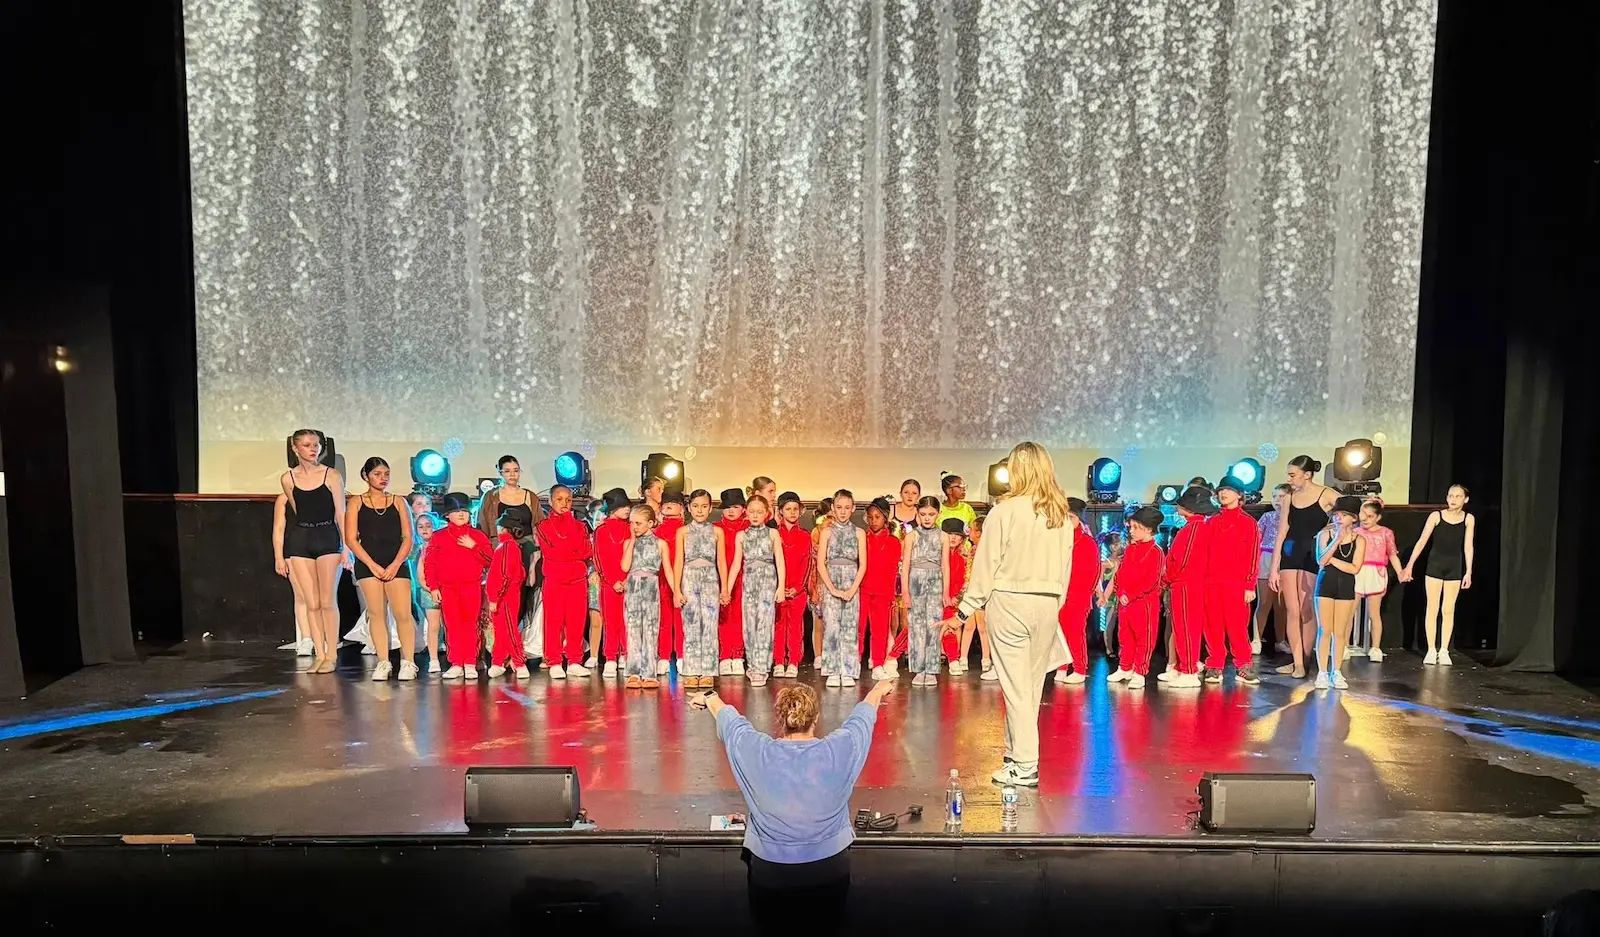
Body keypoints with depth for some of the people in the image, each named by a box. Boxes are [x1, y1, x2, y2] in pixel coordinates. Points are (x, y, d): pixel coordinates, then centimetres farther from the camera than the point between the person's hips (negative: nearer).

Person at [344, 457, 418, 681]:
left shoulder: (398, 503, 11)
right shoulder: (356, 503, 8)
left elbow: (408, 538, 7)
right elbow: (351, 539, 1)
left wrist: (395, 565, -6)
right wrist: (372, 565, -8)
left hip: (397, 564, 0)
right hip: (368, 564, 0)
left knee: (403, 614, -8)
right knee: (376, 613, -1)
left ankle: (408, 662, -3)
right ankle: (383, 663, 4)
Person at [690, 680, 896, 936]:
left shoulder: (757, 751, -17)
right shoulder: (839, 749, -17)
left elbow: (729, 719, 5)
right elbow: (862, 716, 5)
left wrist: (709, 699, 27)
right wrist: (878, 691, 27)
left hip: (771, 874, 0)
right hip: (829, 871, 1)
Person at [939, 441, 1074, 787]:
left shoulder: (1004, 512, -11)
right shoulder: (1062, 516, 3)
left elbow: (986, 566, -9)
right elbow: (1065, 569, 7)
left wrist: (963, 612, -1)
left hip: (1009, 602, -5)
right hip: (1048, 605, 5)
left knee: (1016, 686, 2)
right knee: (1032, 684, 14)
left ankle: (1025, 766, 5)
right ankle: (1016, 752, 25)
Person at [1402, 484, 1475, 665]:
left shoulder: (1468, 519, -2)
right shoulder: (1436, 516, -7)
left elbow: (1468, 547, -1)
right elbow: (1422, 541, -6)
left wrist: (1468, 572, -4)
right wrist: (1410, 565, -9)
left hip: (1454, 566, 1)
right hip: (1435, 564, -1)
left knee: (1448, 610, 5)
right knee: (1432, 608, 2)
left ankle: (1444, 651, 10)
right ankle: (1431, 650, 7)